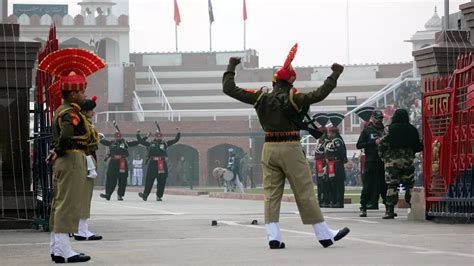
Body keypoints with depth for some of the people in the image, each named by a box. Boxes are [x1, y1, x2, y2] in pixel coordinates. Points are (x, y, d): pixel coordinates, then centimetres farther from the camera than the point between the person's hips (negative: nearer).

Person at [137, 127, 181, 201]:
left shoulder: (165, 144, 13)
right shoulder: (150, 144, 11)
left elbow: (175, 140, 13)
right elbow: (141, 141, 15)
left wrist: (178, 133, 4)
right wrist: (138, 134, 7)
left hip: (162, 164, 1)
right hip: (152, 163, -1)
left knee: (162, 181, 2)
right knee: (149, 180, -1)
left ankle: (159, 196, 9)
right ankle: (145, 194, 3)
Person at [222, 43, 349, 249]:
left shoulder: (261, 98, 1)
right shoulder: (292, 98, -11)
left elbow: (229, 89, 6)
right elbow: (319, 95, -19)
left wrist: (231, 68, 20)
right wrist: (335, 75, -10)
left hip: (269, 149, 4)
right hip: (291, 149, -4)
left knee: (271, 194, 6)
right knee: (305, 193, 0)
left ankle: (273, 236, -3)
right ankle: (324, 234, 6)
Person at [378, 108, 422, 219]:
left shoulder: (389, 129, -6)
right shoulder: (412, 130, 4)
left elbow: (384, 144, -6)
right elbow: (418, 147, 9)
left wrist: (383, 156, 12)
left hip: (392, 161, -2)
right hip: (408, 161, 2)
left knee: (391, 185, -1)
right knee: (409, 185, 8)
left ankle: (390, 210, -5)